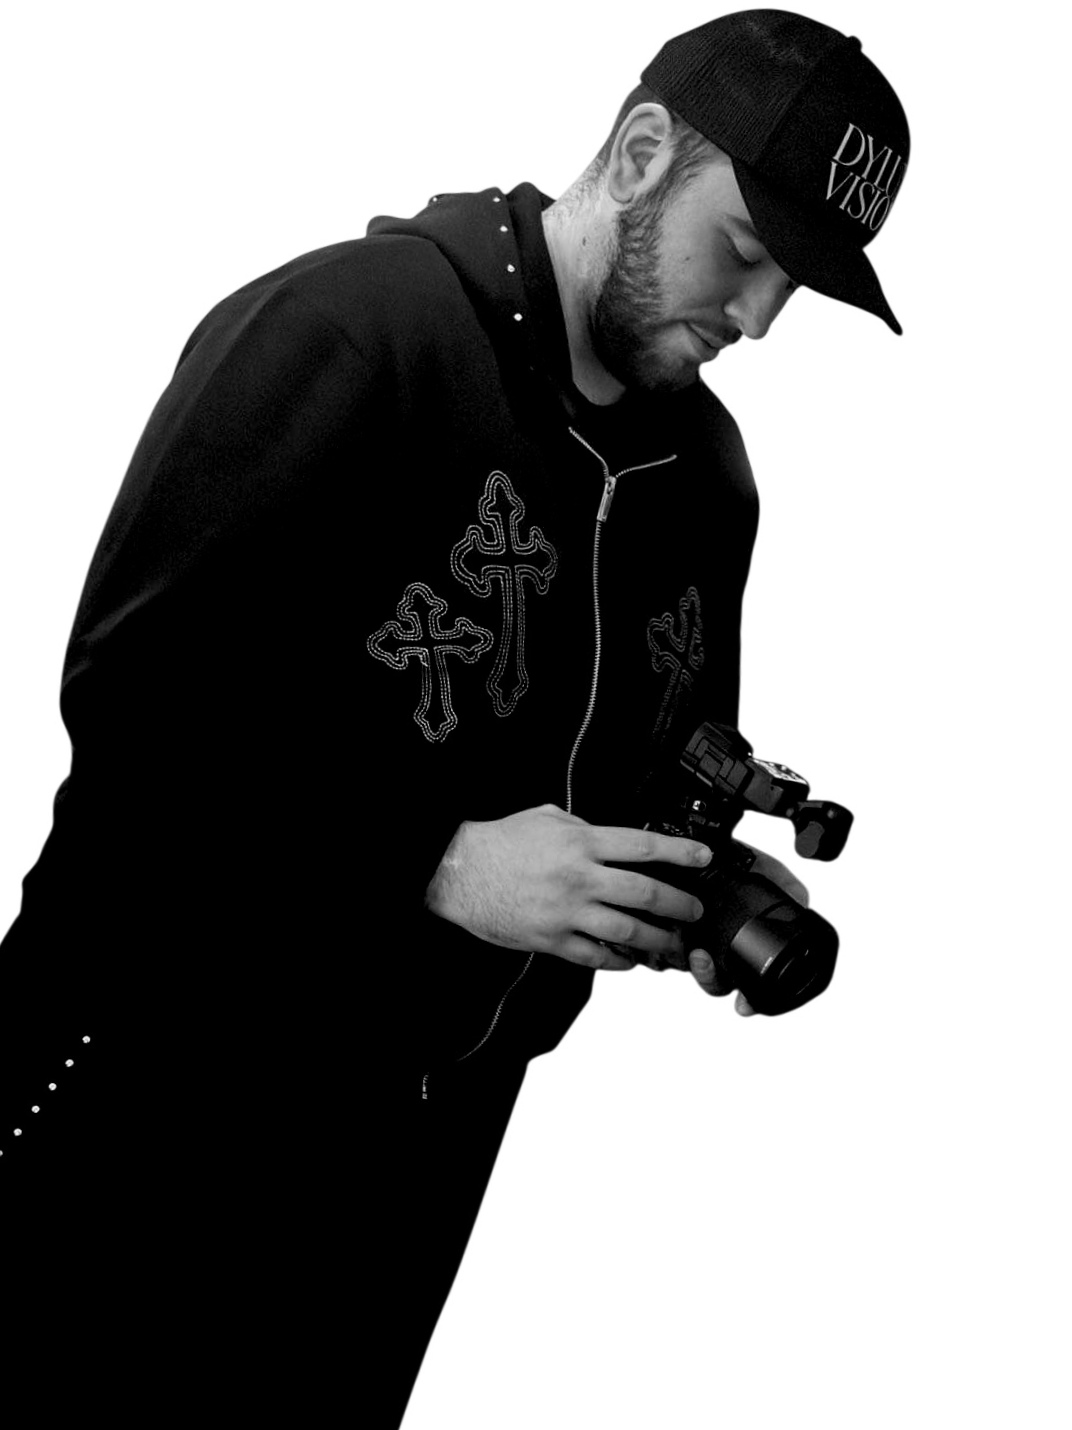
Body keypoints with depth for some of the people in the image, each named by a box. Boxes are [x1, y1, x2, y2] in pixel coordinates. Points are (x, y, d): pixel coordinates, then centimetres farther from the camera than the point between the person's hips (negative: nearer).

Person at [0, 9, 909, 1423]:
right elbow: (130, 683, -20)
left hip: (430, 1128, 7)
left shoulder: (708, 472, 7)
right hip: (171, 1086, -6)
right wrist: (440, 863, -24)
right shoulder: (345, 326, -15)